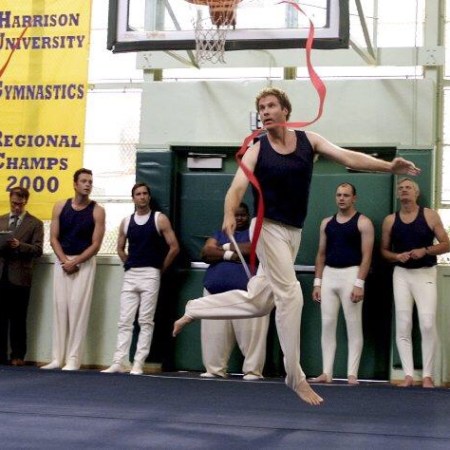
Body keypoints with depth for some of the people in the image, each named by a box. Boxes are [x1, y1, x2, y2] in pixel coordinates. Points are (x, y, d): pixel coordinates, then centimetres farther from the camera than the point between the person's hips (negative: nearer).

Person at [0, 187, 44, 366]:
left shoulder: (35, 223, 5)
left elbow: (38, 250, -4)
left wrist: (19, 245, -19)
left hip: (20, 277, -3)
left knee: (18, 319, 1)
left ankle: (18, 356, 8)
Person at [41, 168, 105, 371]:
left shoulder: (97, 211, -4)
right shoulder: (60, 206, 4)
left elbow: (96, 244, -7)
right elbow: (54, 238, 3)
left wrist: (75, 262, -14)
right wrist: (64, 261, -10)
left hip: (84, 263, -3)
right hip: (62, 261, 3)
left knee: (78, 309, -7)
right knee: (59, 307, 1)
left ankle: (73, 360, -7)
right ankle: (58, 358, 5)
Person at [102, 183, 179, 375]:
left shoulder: (160, 219, -2)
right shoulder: (126, 222, 10)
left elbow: (174, 247, -4)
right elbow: (120, 248, 23)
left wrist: (161, 269, 1)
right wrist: (130, 265, 13)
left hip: (150, 275, -4)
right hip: (130, 275, 4)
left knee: (145, 321, -2)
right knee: (125, 321, 2)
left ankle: (138, 364, -1)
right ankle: (119, 362, 3)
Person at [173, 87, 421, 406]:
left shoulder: (309, 140, 2)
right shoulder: (256, 151, -8)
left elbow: (348, 157, -8)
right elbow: (237, 188, -19)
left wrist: (389, 167, -22)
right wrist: (230, 215, -41)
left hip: (294, 233, 5)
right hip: (269, 229, -5)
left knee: (257, 301, 12)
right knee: (290, 295, -13)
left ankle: (194, 309, 32)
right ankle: (295, 377, -2)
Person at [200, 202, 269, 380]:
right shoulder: (219, 233, 22)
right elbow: (205, 253, 7)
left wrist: (226, 247, 0)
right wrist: (230, 255, -8)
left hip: (248, 291, -4)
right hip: (216, 290, 4)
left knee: (251, 332, -9)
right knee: (215, 332, 1)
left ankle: (252, 370, -5)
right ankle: (215, 369, 8)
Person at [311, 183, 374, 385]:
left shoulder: (363, 223, -3)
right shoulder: (327, 223, 13)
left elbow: (366, 256, -9)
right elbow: (321, 254, 14)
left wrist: (359, 283, -17)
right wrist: (317, 282, 8)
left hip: (350, 274, -5)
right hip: (329, 275, 5)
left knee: (353, 326, -3)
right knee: (327, 325, 3)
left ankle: (352, 374, -1)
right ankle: (327, 373, 6)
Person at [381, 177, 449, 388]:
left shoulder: (430, 215, 0)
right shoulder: (390, 220, 5)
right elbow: (384, 250, 12)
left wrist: (425, 250, -15)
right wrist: (397, 256, -9)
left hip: (425, 274, -2)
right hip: (401, 274, 2)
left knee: (428, 324, -10)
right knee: (403, 325, -1)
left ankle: (427, 375, -2)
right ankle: (408, 375, 3)